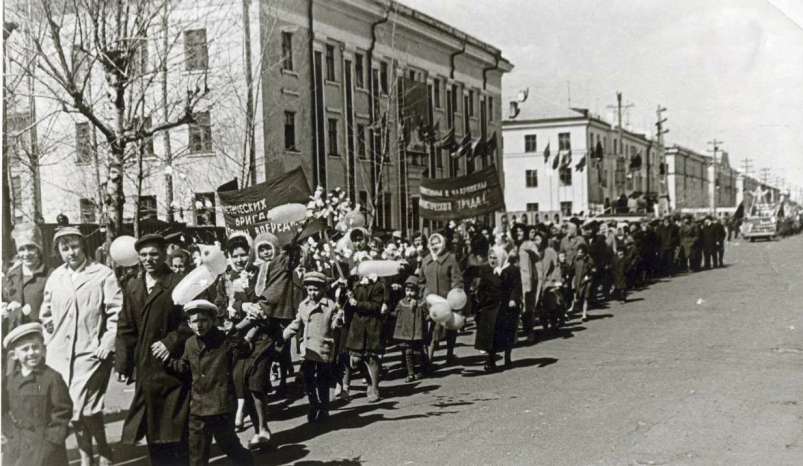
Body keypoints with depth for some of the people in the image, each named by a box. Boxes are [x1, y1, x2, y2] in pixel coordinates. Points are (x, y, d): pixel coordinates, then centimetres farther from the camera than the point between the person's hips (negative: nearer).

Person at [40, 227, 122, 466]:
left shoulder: (103, 275, -3)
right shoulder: (55, 278, 11)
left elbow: (116, 313, -7)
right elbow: (46, 313, 23)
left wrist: (107, 343, -13)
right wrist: (51, 337, 14)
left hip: (90, 352, -5)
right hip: (59, 354, 5)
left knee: (84, 407, -12)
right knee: (68, 407, 9)